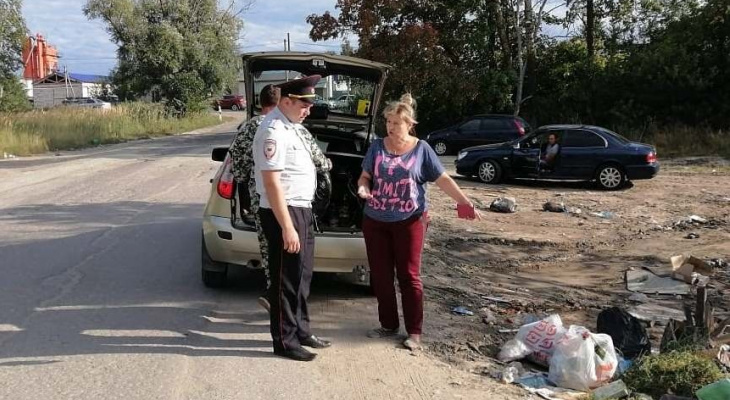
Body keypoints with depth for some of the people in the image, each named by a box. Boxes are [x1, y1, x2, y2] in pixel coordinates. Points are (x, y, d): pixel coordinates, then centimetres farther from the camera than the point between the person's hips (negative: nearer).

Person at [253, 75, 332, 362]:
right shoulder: (274, 131, -19)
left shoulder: (293, 126, 12)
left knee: (302, 276, 18)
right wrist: (287, 228, -24)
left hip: (302, 209, 10)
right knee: (286, 280, 0)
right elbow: (272, 183, -23)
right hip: (283, 212, -10)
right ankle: (284, 341, 13)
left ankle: (301, 331, 32)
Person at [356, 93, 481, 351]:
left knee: (409, 276, 0)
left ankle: (414, 332, 8)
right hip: (375, 221, 3)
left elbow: (443, 179, -1)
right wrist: (363, 188, -17)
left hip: (409, 221, -3)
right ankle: (388, 325, 22)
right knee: (380, 276, 7)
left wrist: (464, 202, -12)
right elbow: (365, 176, 7)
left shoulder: (421, 149, -1)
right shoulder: (377, 147, 4)